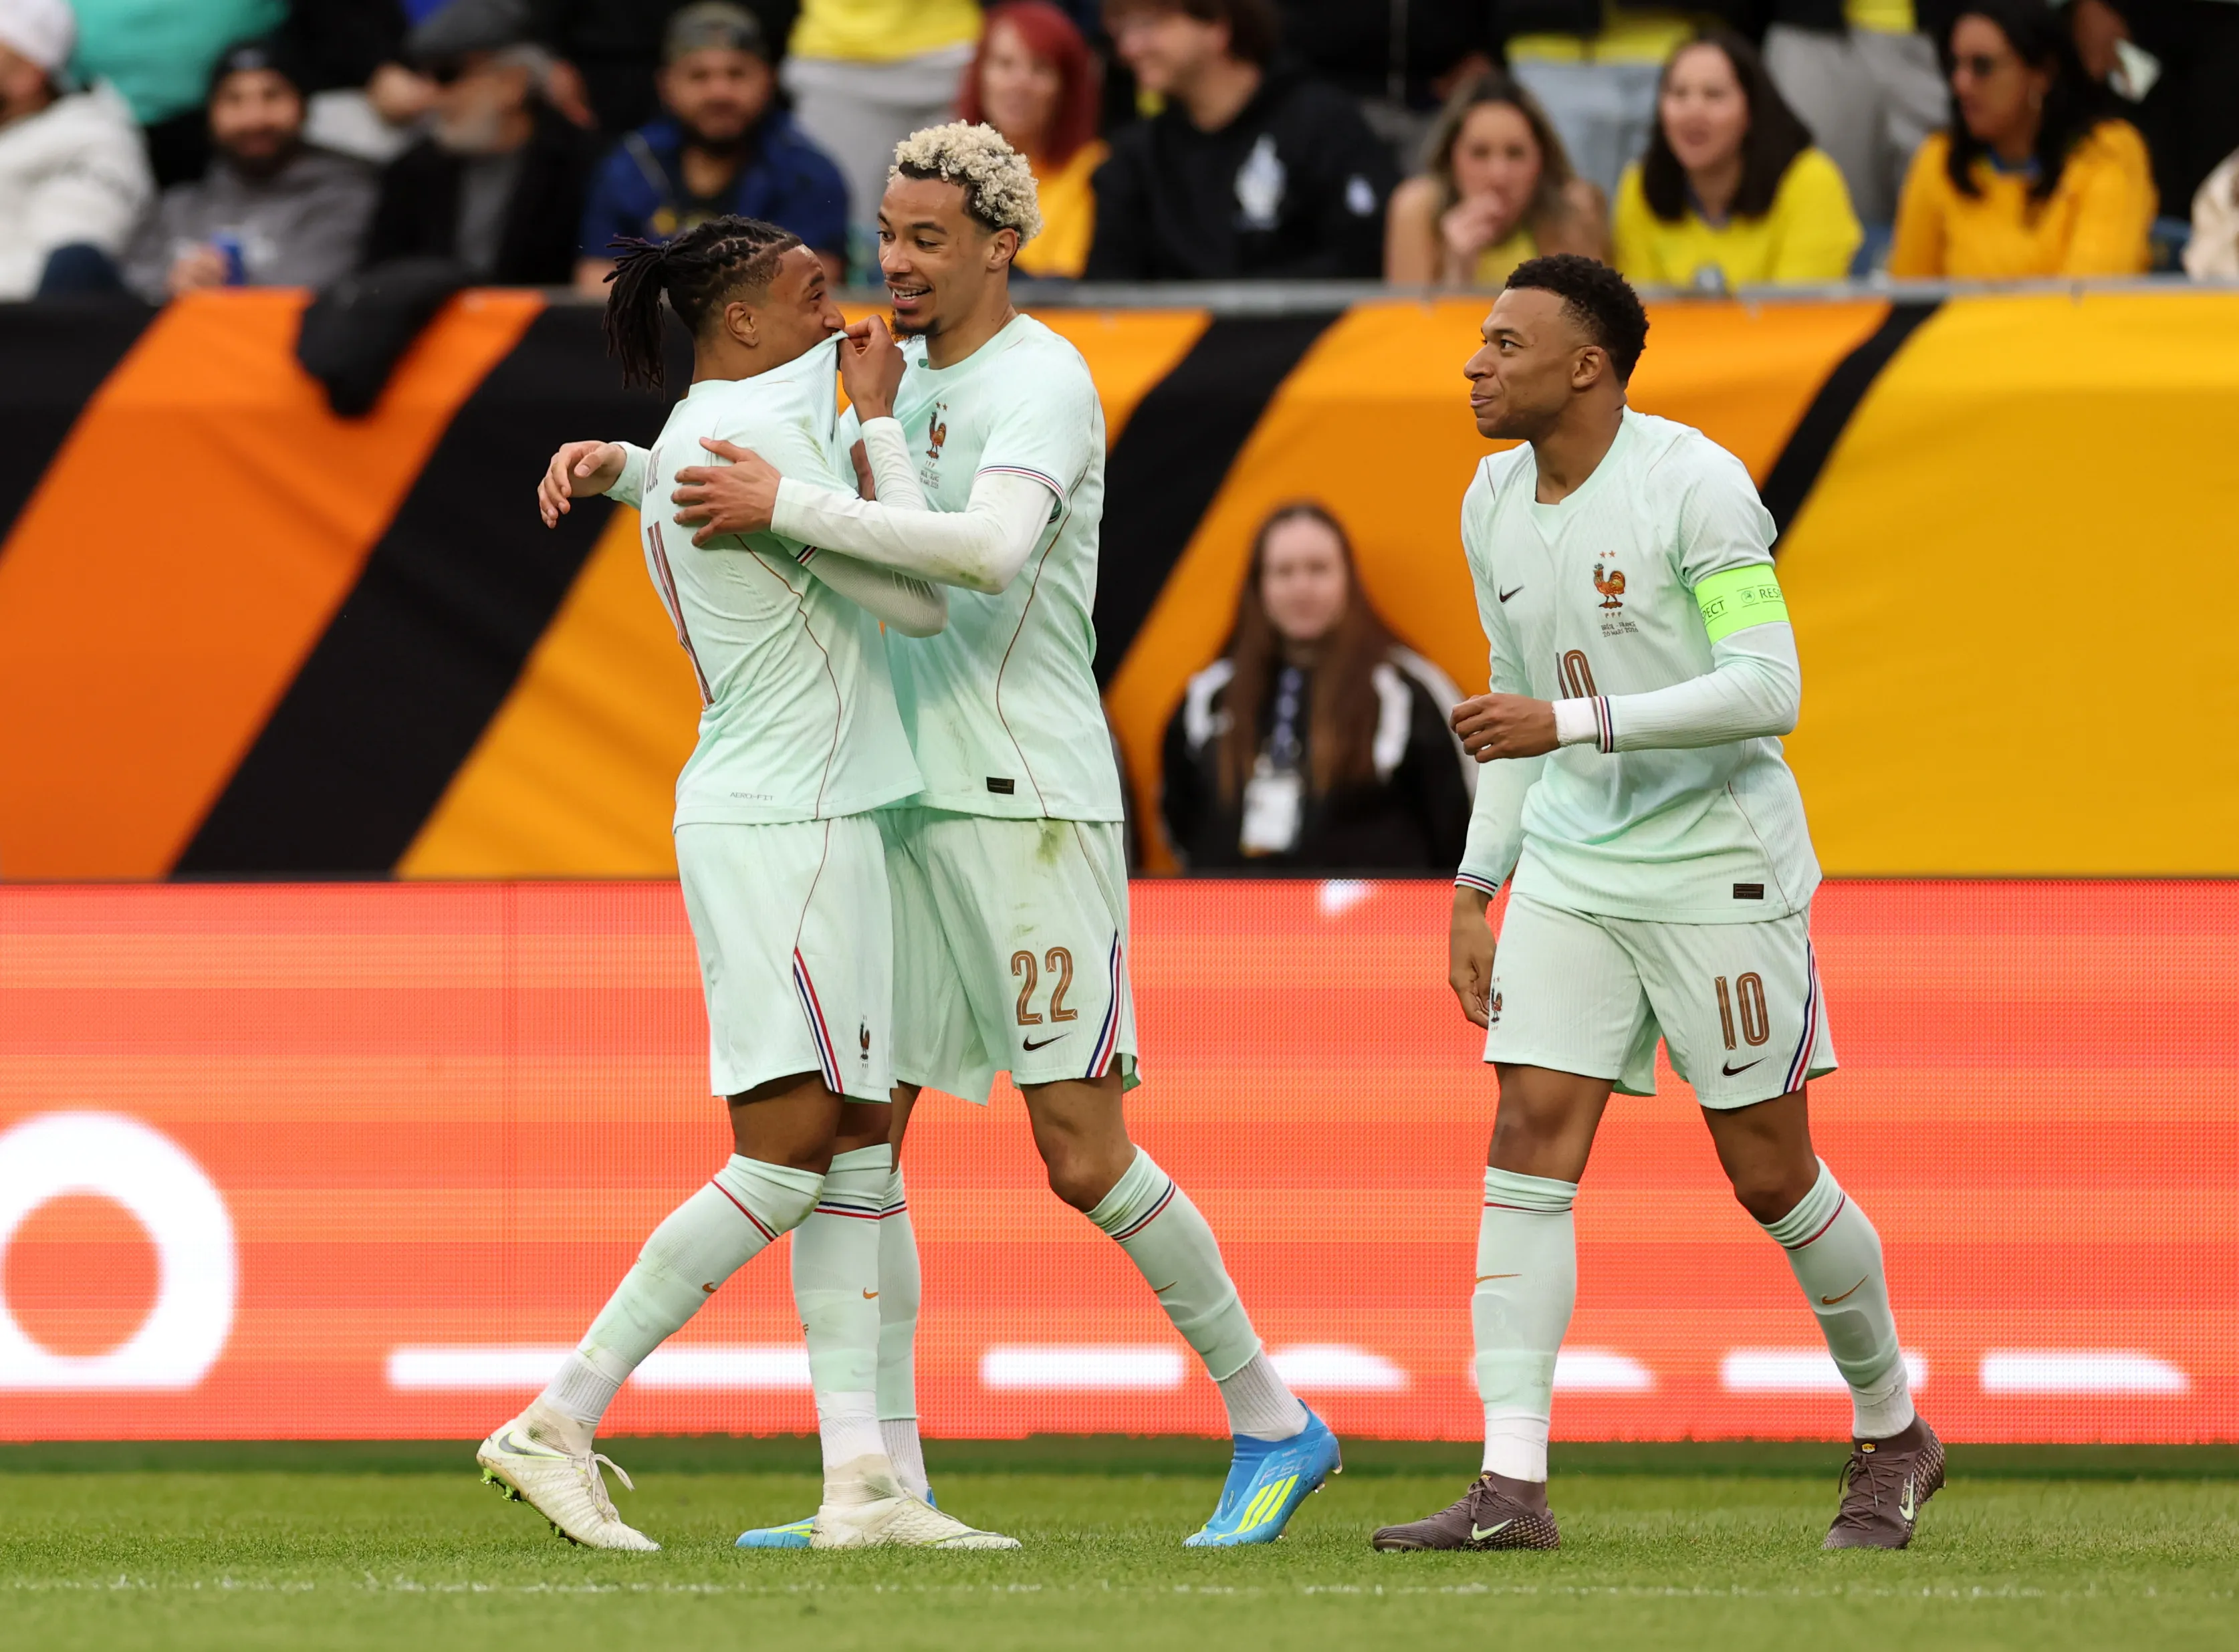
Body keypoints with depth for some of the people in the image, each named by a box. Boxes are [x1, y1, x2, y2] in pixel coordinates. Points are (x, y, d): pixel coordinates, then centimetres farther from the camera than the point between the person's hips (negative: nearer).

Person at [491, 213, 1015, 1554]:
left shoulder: (692, 438, 14)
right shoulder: (759, 436, -16)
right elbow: (919, 600, -13)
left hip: (784, 815, 10)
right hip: (786, 825, -10)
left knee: (846, 1149, 5)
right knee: (788, 1157, -10)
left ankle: (862, 1480, 0)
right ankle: (558, 1426, -10)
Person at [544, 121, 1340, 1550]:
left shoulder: (1042, 382, -11)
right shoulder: (901, 381, 15)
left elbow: (987, 547, -29)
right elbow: (734, 465, 28)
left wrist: (788, 505, -29)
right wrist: (620, 464, 9)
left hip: (1032, 809, -8)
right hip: (904, 811, 8)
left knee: (1084, 1156, -8)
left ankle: (1274, 1422, 6)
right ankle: (886, 1480, 3)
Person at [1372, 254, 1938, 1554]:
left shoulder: (1696, 485, -15)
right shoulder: (1495, 501, 7)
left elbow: (1769, 689, -22)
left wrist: (1571, 722, -27)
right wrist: (1475, 890, 13)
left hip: (1722, 867, -6)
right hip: (1572, 872, 6)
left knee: (1771, 1175, 1)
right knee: (1532, 1140, -9)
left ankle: (1893, 1434, 24)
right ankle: (1512, 1486, -12)